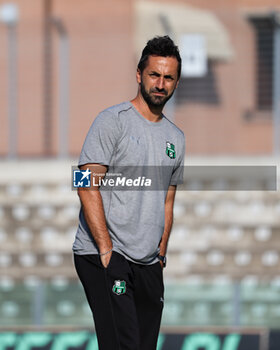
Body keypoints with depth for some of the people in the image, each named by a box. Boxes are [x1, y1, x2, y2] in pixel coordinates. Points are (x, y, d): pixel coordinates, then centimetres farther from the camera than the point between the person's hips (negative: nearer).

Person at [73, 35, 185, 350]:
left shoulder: (175, 138, 17)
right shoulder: (112, 121, -5)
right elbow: (88, 185, -12)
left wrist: (160, 254, 15)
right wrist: (106, 249, -17)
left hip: (148, 265, 7)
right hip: (104, 258, -7)